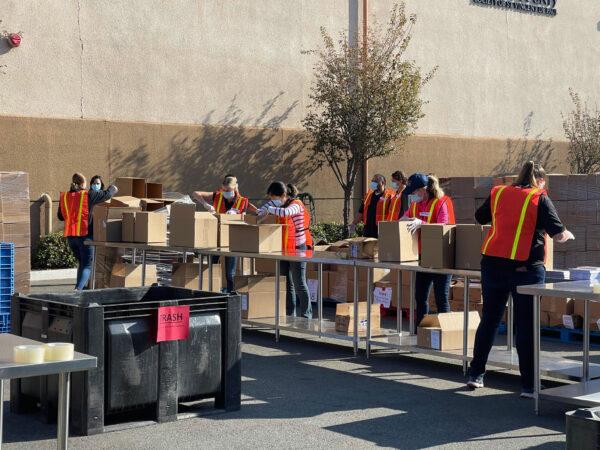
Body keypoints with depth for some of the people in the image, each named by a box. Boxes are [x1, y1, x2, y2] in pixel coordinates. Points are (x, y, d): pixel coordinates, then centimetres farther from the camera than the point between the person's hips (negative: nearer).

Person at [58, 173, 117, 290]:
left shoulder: (64, 197, 6)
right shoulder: (88, 195, -8)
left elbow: (60, 216, 14)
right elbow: (106, 194, 3)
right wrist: (113, 189, 23)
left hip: (70, 235, 5)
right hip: (84, 235, -5)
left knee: (82, 262, 22)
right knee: (87, 265, -2)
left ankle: (80, 288, 24)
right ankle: (78, 289, -21)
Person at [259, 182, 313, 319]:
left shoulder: (296, 204, -16)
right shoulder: (277, 205, 7)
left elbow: (285, 212, -37)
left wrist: (269, 209, -24)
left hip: (297, 248, -8)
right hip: (283, 248, 8)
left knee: (299, 284, -4)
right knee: (287, 284, 11)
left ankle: (306, 315, 3)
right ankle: (289, 314, 18)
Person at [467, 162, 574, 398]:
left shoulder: (498, 193, 9)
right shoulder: (540, 199, -2)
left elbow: (480, 218, 24)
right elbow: (558, 234, -5)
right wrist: (569, 235, 16)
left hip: (492, 263, 4)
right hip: (526, 269, -4)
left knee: (489, 320, 15)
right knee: (526, 326, 2)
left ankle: (476, 374, 22)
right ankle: (528, 385, 5)